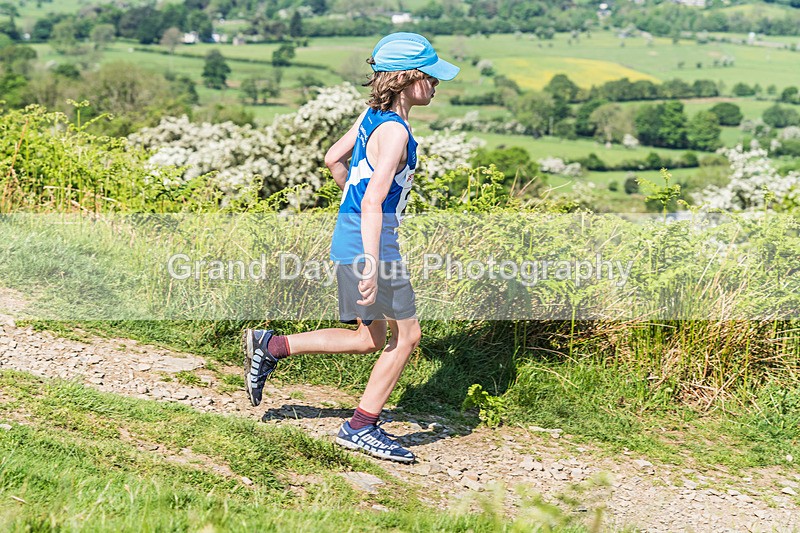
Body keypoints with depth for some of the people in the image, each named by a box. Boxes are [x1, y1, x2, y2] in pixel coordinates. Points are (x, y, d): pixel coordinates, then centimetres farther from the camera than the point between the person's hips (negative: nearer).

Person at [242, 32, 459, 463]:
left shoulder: (373, 116, 9)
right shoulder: (394, 132, -19)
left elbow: (333, 159, 21)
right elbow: (373, 203, -25)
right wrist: (371, 267, -26)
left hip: (350, 237, 9)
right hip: (369, 244, -9)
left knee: (371, 339, 17)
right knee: (406, 333, 2)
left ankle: (271, 346, 18)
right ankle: (361, 427, 10)